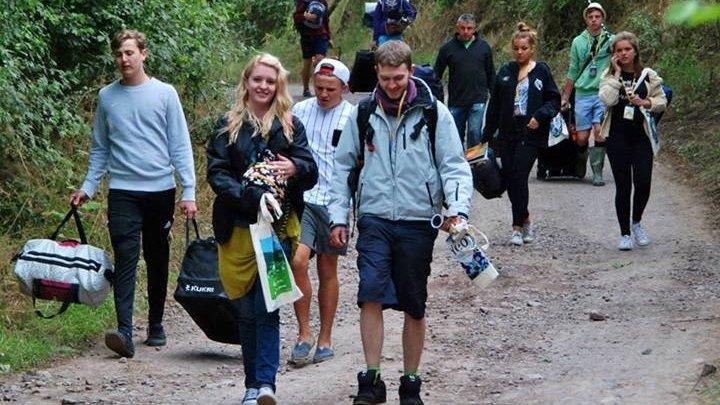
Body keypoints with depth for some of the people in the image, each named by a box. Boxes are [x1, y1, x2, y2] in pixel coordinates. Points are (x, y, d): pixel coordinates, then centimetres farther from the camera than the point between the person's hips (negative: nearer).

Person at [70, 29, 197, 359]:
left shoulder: (164, 94, 1)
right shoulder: (107, 96, 7)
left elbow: (180, 146, 0)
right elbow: (100, 149, 14)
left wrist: (188, 192, -7)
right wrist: (87, 187, 6)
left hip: (161, 189, 0)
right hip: (123, 192, 0)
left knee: (158, 261, 10)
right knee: (125, 260, -12)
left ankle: (156, 326, 24)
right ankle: (124, 331, -21)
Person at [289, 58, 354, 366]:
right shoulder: (300, 110, 8)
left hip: (334, 202, -1)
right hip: (301, 199, 1)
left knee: (328, 271, 8)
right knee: (297, 260, -16)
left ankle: (325, 339, 20)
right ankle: (304, 334, -5)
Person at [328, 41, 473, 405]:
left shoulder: (434, 113, 0)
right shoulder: (362, 114, 5)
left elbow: (455, 166, -1)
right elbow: (343, 168, 12)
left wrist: (458, 209, -16)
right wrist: (338, 217, 6)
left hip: (418, 222, 0)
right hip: (375, 220, 1)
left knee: (414, 306, 7)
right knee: (371, 294, -15)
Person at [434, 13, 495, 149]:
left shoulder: (483, 46, 3)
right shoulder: (448, 48, -1)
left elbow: (491, 74, 12)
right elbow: (436, 75, 5)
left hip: (477, 100, -1)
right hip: (455, 101, 1)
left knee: (474, 133, -9)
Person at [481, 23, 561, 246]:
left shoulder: (541, 71, 1)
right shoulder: (505, 71, 10)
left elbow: (554, 100, 3)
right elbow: (494, 104, 13)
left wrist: (540, 116, -15)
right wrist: (487, 135, 12)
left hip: (531, 133, -4)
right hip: (507, 133, 4)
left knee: (518, 176, -11)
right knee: (509, 178, 4)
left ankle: (518, 227, -1)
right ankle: (525, 220, 23)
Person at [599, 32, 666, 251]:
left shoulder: (648, 75, 4)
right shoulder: (609, 76, 2)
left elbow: (662, 101, 7)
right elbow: (607, 100, -16)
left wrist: (644, 103, -11)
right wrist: (617, 74, -13)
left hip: (641, 136, 1)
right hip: (618, 136, -1)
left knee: (643, 183, -8)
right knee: (623, 186, 0)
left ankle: (637, 222, 20)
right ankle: (625, 234, 11)